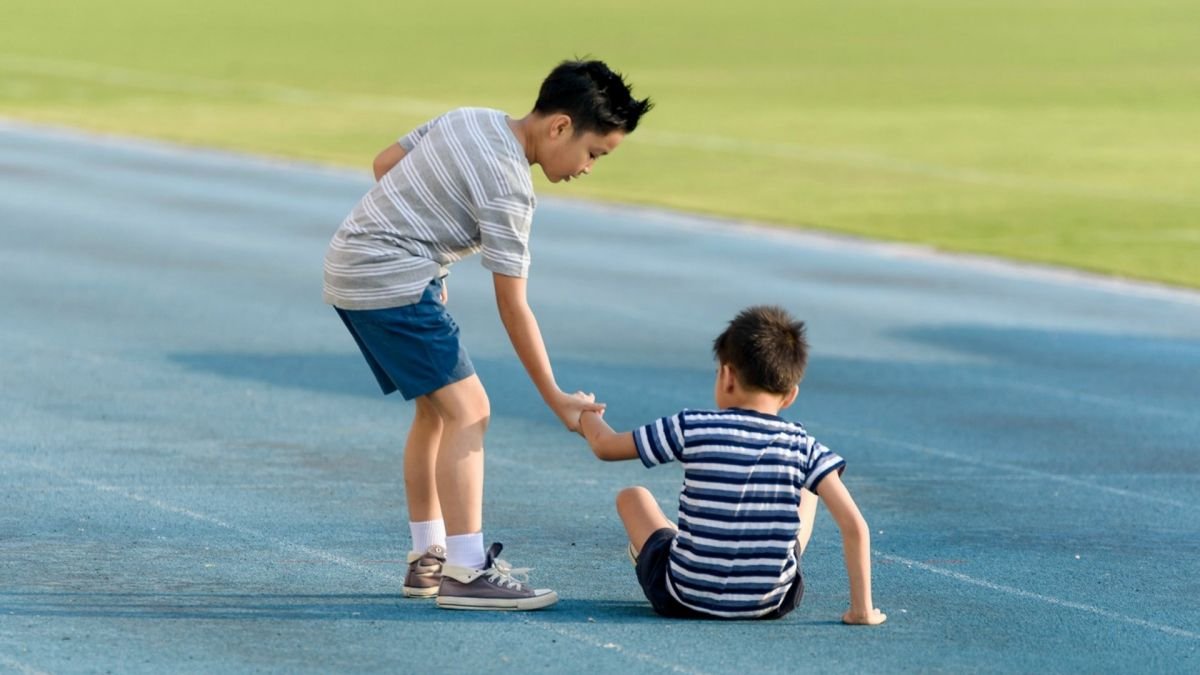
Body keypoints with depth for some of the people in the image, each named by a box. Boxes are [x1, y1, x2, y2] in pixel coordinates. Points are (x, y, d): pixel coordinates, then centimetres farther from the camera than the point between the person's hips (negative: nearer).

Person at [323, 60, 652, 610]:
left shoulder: (467, 120, 8)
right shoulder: (508, 187, -19)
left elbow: (385, 164, 17)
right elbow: (512, 307, -16)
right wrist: (555, 399, -11)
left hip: (350, 263, 10)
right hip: (391, 281, -10)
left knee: (435, 408, 16)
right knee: (468, 409, -13)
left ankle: (427, 558, 21)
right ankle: (464, 572, -17)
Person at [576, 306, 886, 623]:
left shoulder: (691, 429, -9)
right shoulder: (802, 446, -7)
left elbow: (605, 446, 4)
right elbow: (854, 526, -14)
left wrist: (587, 417, 28)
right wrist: (861, 608, -6)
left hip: (684, 599, -1)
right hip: (771, 604, 1)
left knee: (632, 497, 25)